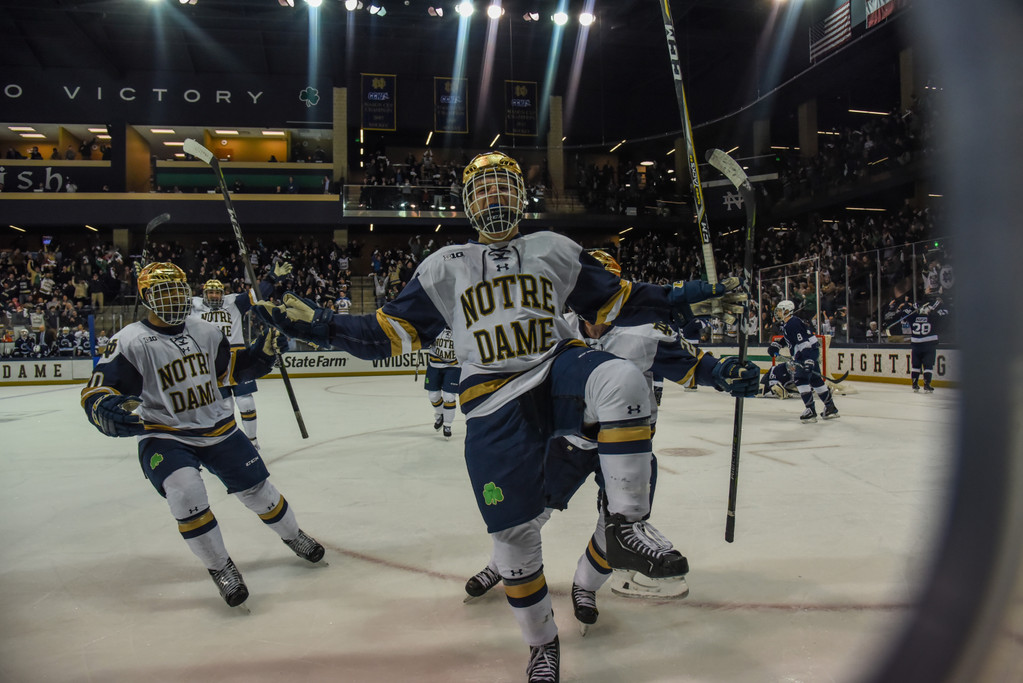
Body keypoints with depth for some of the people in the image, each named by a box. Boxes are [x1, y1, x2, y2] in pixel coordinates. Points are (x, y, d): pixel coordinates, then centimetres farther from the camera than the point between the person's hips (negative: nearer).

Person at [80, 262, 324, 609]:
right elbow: (96, 395, -17)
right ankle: (220, 567, -7)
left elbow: (231, 368, 15)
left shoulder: (206, 331, 2)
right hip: (164, 437, -4)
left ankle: (294, 537, 35)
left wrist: (262, 350, -2)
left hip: (217, 428, 4)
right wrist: (114, 412, -40)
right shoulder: (129, 342, -14)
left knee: (258, 489, 8)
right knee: (187, 493, -29)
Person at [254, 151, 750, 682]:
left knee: (622, 381, -35)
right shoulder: (445, 266, 13)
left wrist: (683, 296, 11)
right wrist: (316, 325, 1)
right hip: (494, 403, 0)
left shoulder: (554, 250, 15)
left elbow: (612, 301, 18)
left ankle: (626, 525, -24)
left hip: (557, 372, 1)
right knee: (514, 532, -2)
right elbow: (393, 331, 11)